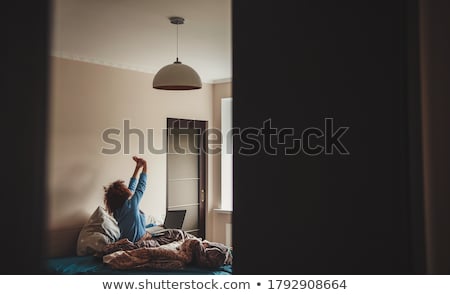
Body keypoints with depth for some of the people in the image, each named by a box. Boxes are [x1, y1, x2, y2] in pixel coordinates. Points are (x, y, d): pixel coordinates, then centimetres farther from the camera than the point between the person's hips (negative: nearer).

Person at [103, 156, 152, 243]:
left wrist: (138, 167, 10)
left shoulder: (117, 208, -2)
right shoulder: (130, 204, -23)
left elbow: (132, 187, 7)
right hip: (137, 241, -8)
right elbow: (141, 186, -13)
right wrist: (144, 165, -6)